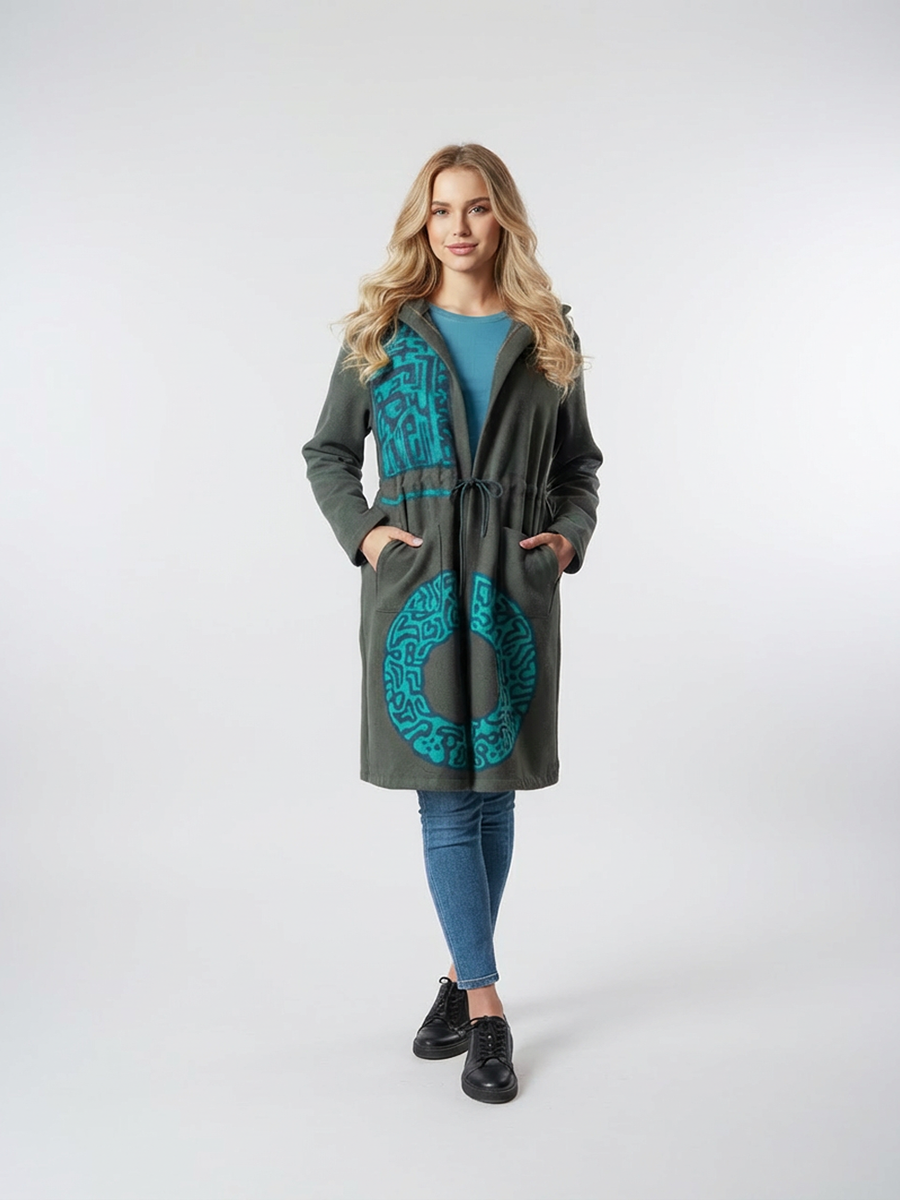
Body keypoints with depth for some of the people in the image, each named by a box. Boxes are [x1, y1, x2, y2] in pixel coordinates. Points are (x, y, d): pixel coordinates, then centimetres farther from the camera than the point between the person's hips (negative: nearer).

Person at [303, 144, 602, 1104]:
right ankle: (485, 1003, 8)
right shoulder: (381, 331, 7)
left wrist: (571, 533, -2)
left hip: (514, 584, 1)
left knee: (493, 792, 8)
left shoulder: (546, 337, 10)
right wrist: (361, 531, -4)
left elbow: (580, 461, 16)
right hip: (415, 582, -1)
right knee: (444, 794, -2)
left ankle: (462, 974, 26)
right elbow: (327, 451, 11)